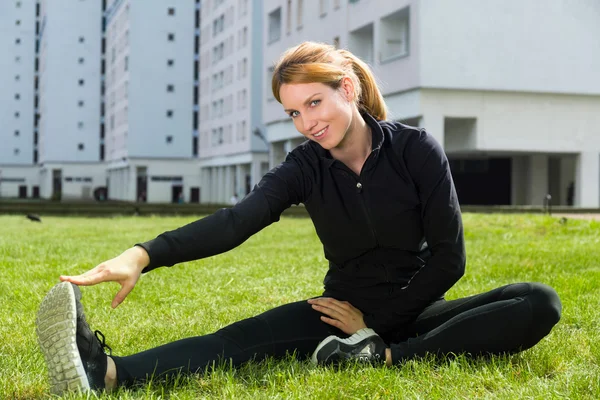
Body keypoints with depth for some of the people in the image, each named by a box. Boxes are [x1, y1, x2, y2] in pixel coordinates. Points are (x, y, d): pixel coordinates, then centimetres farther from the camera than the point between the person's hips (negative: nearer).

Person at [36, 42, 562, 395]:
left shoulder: (417, 150, -10)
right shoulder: (306, 168, -4)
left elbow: (449, 259, -9)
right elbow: (236, 221, -22)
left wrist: (375, 319, -11)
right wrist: (144, 255, -39)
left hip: (414, 312, 0)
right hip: (346, 312, 1)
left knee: (540, 303, -26)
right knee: (249, 338, -27)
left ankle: (386, 358, -36)